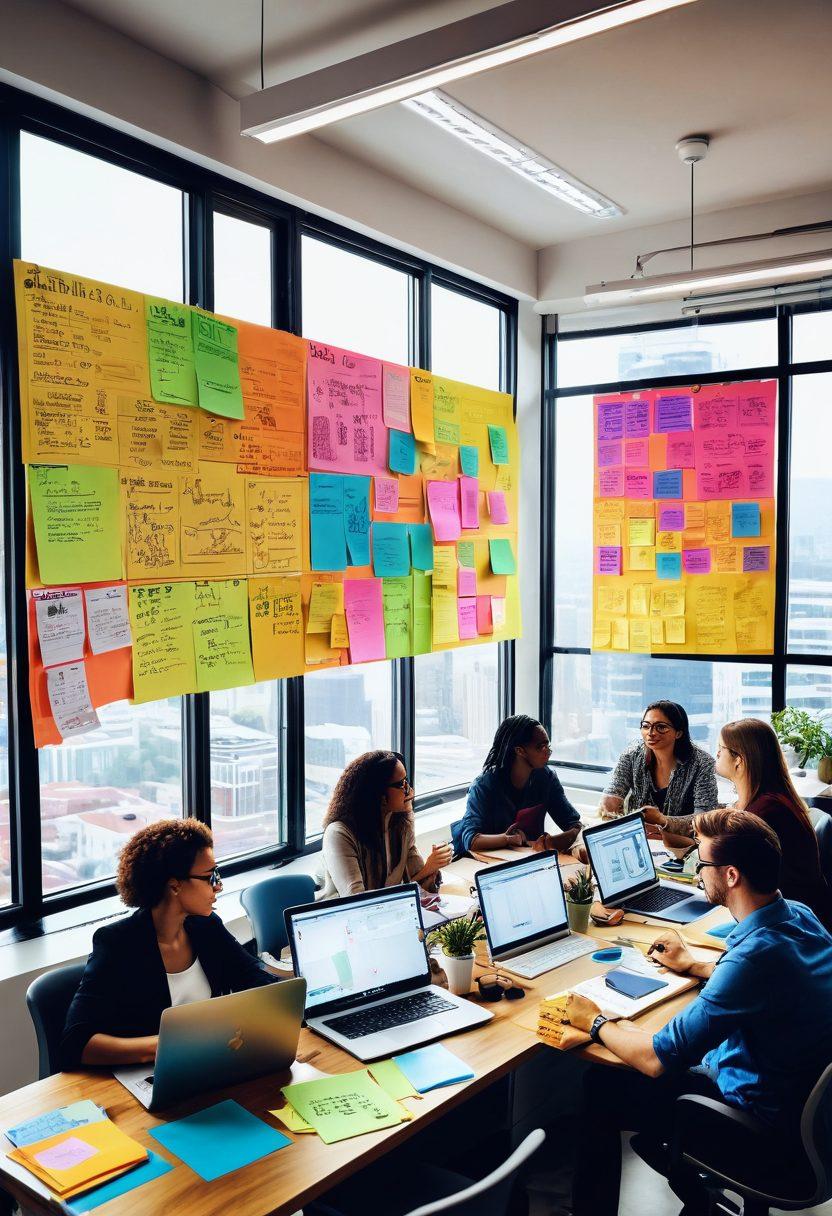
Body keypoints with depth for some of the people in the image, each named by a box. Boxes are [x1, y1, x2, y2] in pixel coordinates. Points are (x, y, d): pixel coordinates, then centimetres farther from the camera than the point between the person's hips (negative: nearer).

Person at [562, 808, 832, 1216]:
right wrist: (694, 966, 22)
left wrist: (595, 1022, -12)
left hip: (765, 1130, -8)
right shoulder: (799, 915, -7)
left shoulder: (756, 953, -34)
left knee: (601, 1087, 3)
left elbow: (658, 1059, -28)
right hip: (798, 1096, 8)